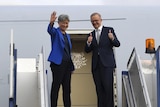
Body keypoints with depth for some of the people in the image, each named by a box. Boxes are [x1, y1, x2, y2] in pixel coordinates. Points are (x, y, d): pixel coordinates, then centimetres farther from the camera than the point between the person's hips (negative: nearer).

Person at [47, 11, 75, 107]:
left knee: (67, 88, 7)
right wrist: (51, 22, -46)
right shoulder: (55, 32, 2)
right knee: (56, 87, -7)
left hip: (67, 64, 7)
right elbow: (50, 30, -23)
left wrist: (72, 65, 15)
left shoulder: (68, 36, 21)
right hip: (58, 63, -7)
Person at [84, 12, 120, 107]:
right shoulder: (91, 34, 16)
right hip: (96, 65, 4)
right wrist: (89, 42, -8)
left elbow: (117, 44, -1)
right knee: (99, 89, 4)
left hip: (107, 64, -4)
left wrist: (112, 38, -22)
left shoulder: (109, 30, 4)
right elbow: (87, 50, 13)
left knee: (108, 87, -10)